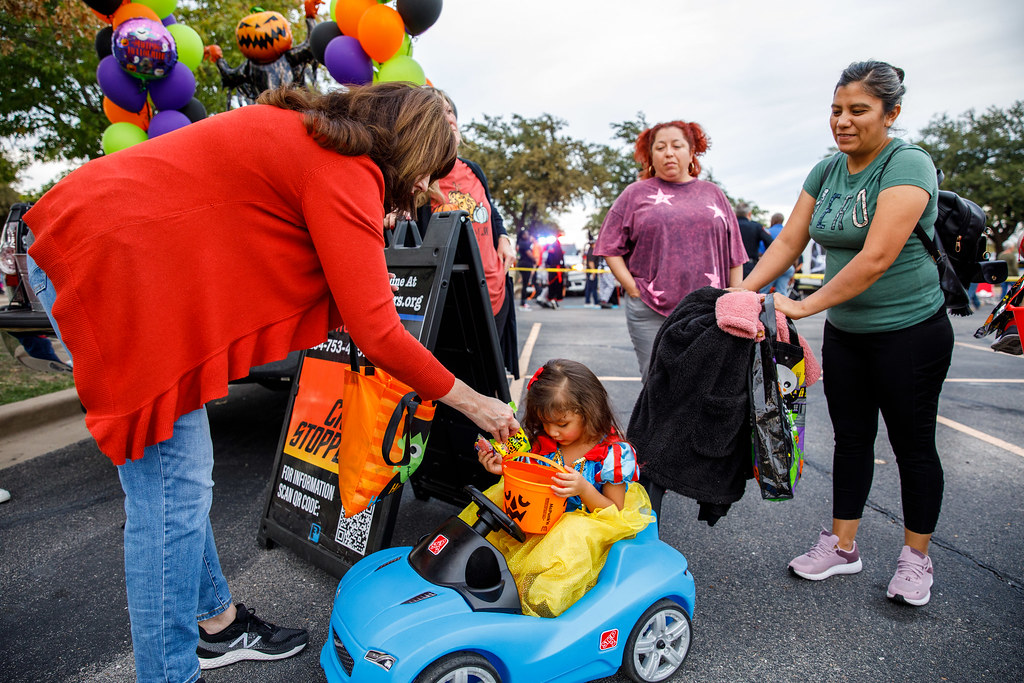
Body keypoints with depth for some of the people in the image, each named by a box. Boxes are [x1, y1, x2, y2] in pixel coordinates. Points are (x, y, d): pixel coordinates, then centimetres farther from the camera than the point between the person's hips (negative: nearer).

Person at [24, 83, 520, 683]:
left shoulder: (304, 132, 13)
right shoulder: (347, 171, -16)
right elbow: (375, 331, -18)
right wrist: (471, 402, -6)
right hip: (109, 262, -10)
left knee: (185, 472, 14)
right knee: (173, 489, -5)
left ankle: (216, 622, 29)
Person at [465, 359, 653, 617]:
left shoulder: (613, 454, -17)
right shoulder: (543, 442, -3)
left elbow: (614, 513, -12)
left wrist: (583, 489, -31)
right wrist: (506, 469, -10)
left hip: (589, 521, -5)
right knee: (496, 496, -11)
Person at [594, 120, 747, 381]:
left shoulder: (713, 193, 15)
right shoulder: (636, 194, 9)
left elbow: (734, 253, 14)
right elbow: (611, 247, 6)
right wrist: (632, 288, -6)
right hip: (651, 313, -2)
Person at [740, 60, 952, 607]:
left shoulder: (907, 165, -17)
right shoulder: (826, 171, 4)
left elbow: (876, 258, -27)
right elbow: (788, 242, 2)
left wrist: (805, 305, -28)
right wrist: (744, 290, -11)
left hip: (910, 332, -6)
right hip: (844, 332, 6)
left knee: (912, 444, 7)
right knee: (851, 438, 12)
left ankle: (916, 558, 24)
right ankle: (842, 546, 25)